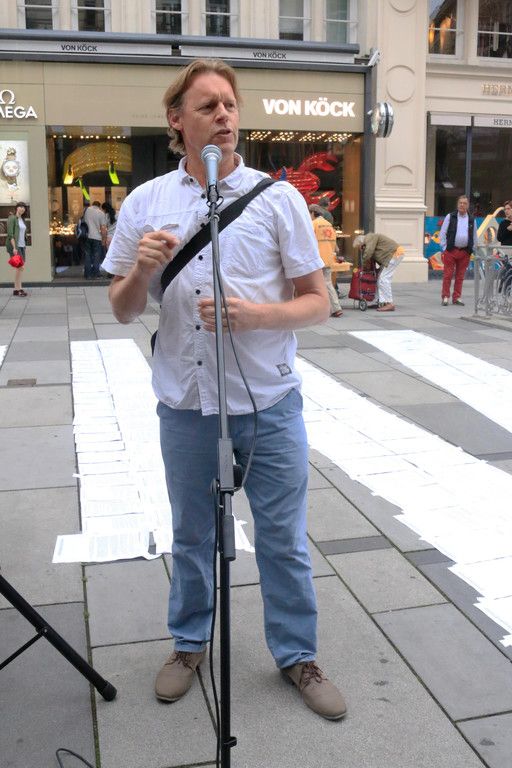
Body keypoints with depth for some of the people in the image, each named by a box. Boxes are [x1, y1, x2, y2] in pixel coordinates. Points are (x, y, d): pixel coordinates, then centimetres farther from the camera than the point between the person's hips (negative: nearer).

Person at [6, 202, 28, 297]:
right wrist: (14, 247, -22)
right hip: (14, 246, -8)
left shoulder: (22, 220, 16)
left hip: (21, 246, 8)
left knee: (20, 268, 5)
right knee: (20, 267, -14)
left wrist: (24, 246, 14)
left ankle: (16, 289, 7)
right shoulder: (12, 218, -8)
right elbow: (10, 234, -15)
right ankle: (18, 289, -10)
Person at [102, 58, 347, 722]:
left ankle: (297, 654, 32)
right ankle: (189, 643, 40)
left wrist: (253, 314, -21)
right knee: (191, 535, 18)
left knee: (283, 539, 10)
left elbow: (317, 301, -3)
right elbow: (122, 311, 5)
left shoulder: (278, 198, -3)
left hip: (269, 403, -1)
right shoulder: (144, 203, 3)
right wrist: (142, 270, -16)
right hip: (185, 405, 2)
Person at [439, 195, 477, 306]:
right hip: (450, 250, -3)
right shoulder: (450, 217, 2)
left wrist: (472, 250, 9)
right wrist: (444, 248, -3)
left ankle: (457, 297, 13)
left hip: (465, 252, 3)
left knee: (460, 276, 6)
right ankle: (445, 297, 5)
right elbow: (442, 233, 3)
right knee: (447, 275, -2)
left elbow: (474, 237, 17)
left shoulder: (472, 219, 11)